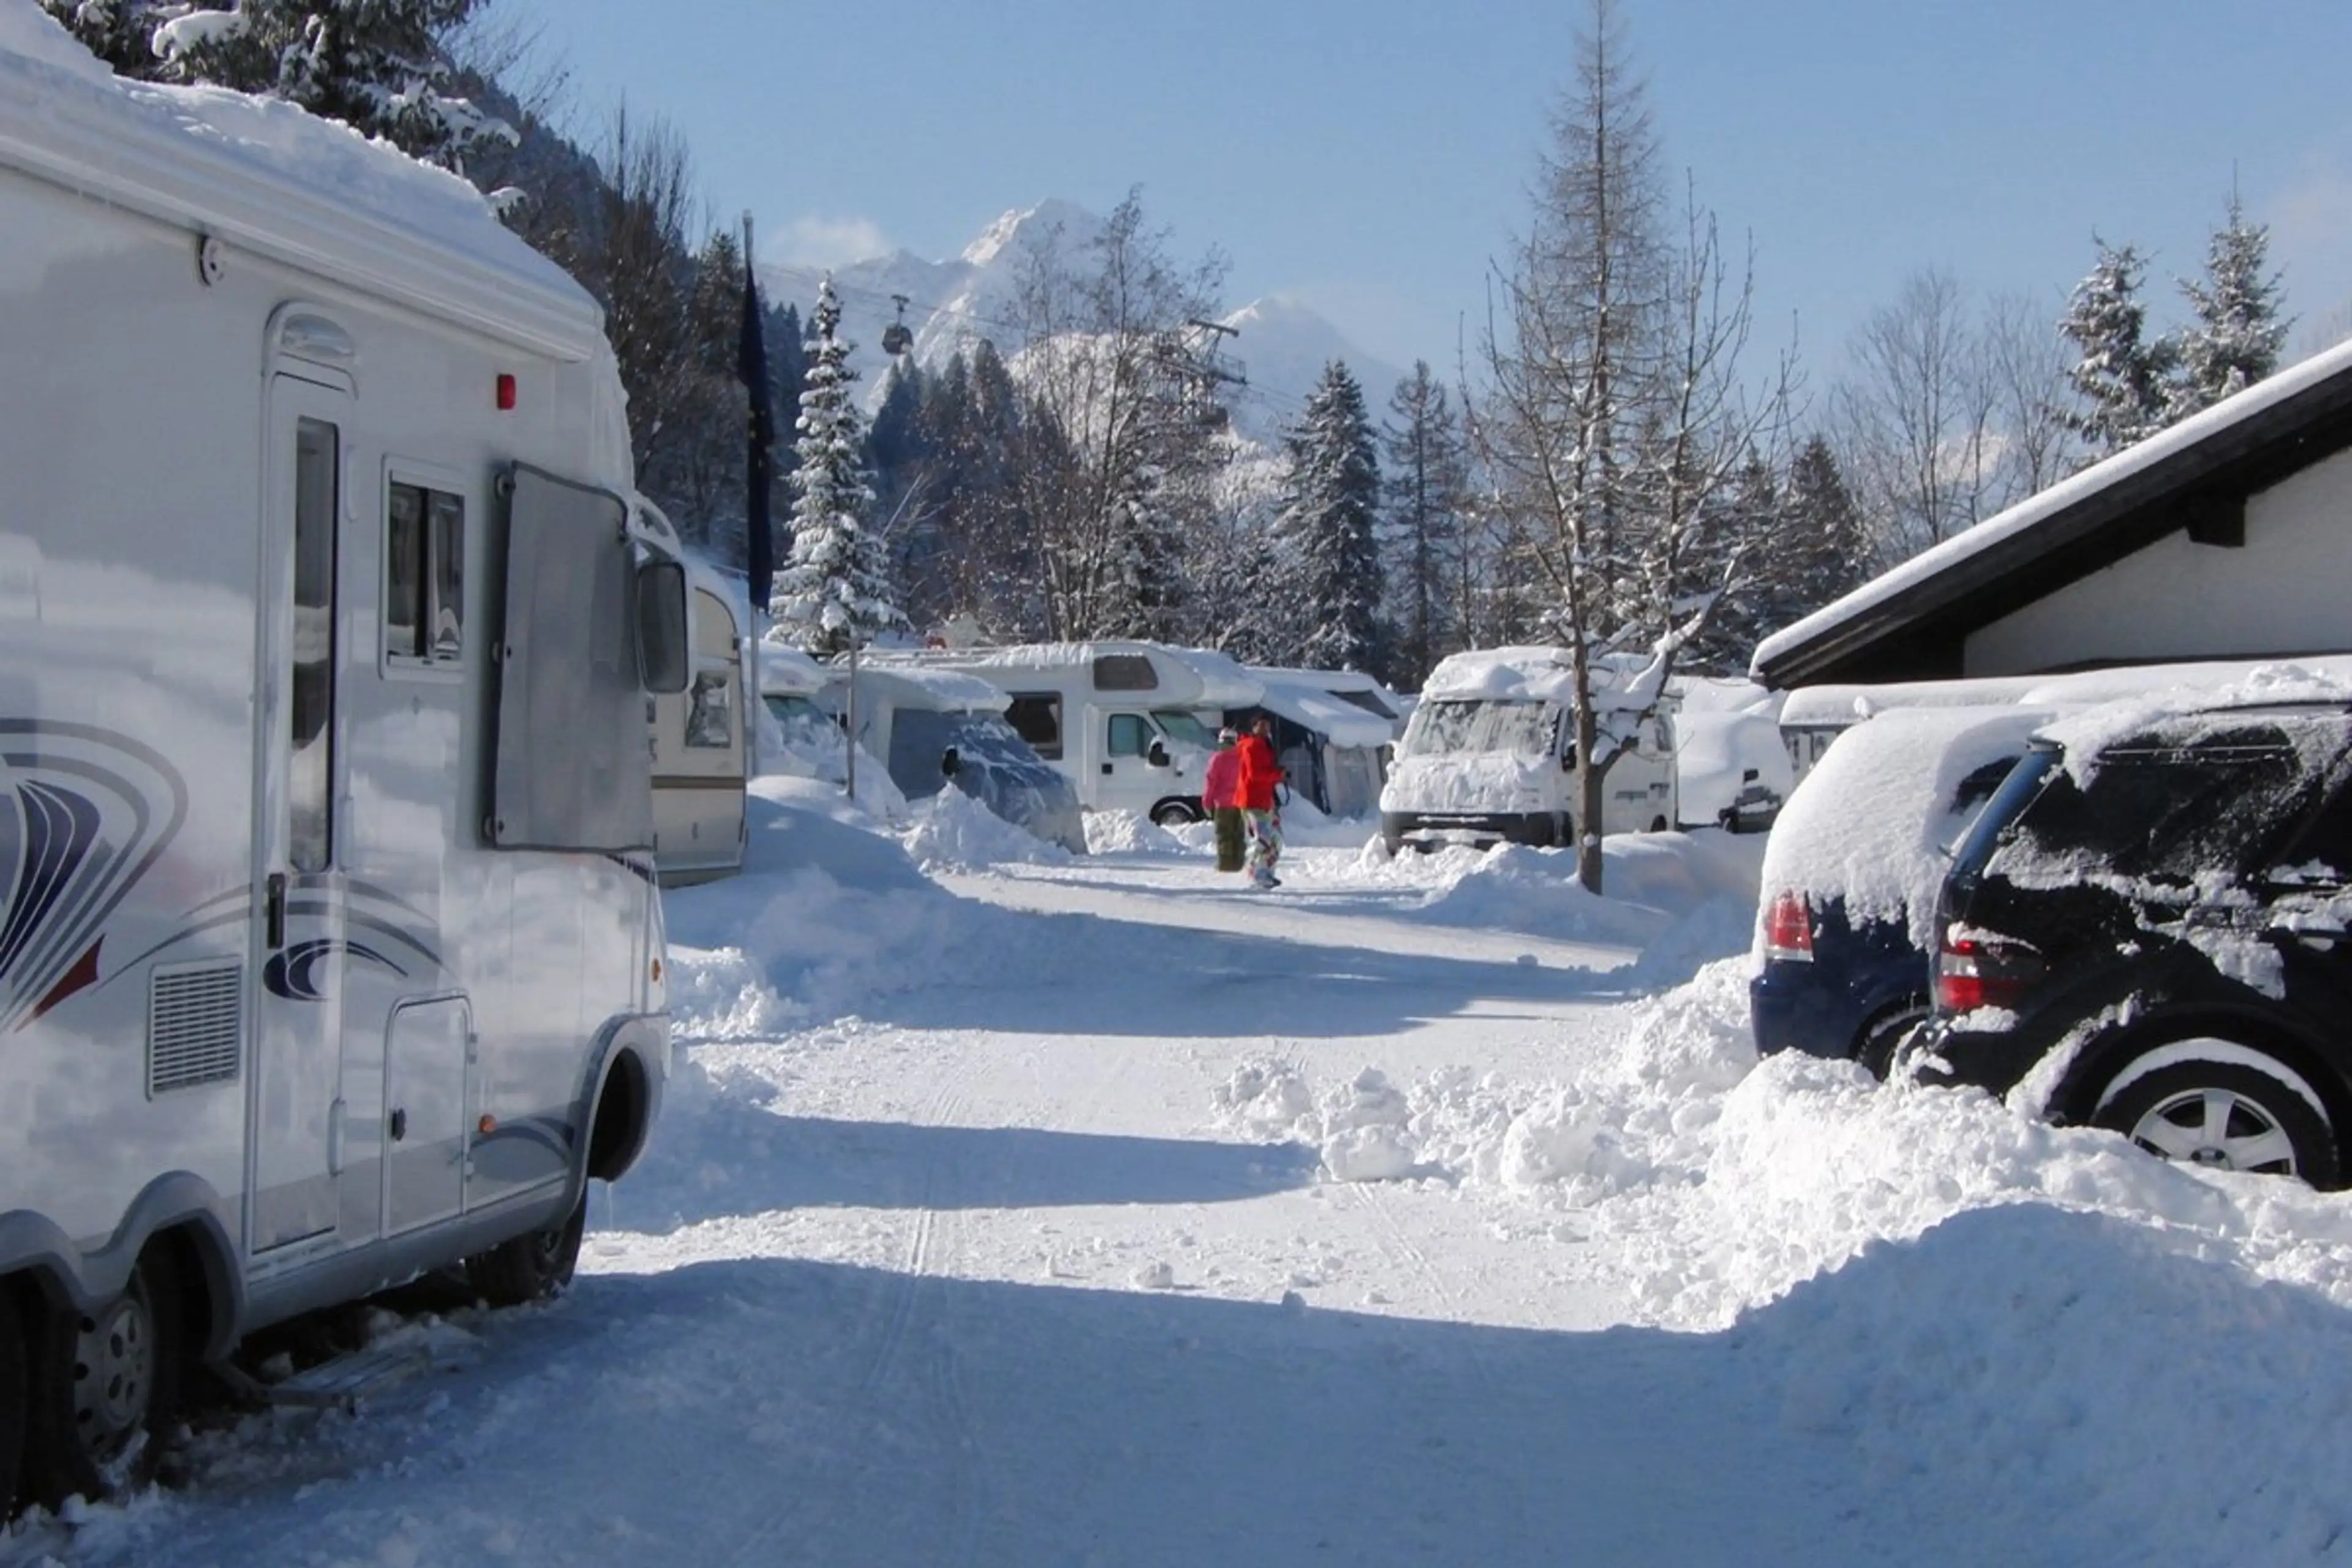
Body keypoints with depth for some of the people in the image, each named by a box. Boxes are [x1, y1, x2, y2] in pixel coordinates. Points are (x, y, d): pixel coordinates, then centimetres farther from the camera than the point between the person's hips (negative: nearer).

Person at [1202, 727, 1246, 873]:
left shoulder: (1218, 758, -10)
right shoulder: (1242, 758, 6)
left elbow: (1210, 779, -10)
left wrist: (1207, 801, -4)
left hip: (1223, 802, -5)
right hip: (1240, 802, 5)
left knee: (1224, 834, -2)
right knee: (1238, 835, 10)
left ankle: (1225, 863, -6)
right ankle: (1237, 863, 11)